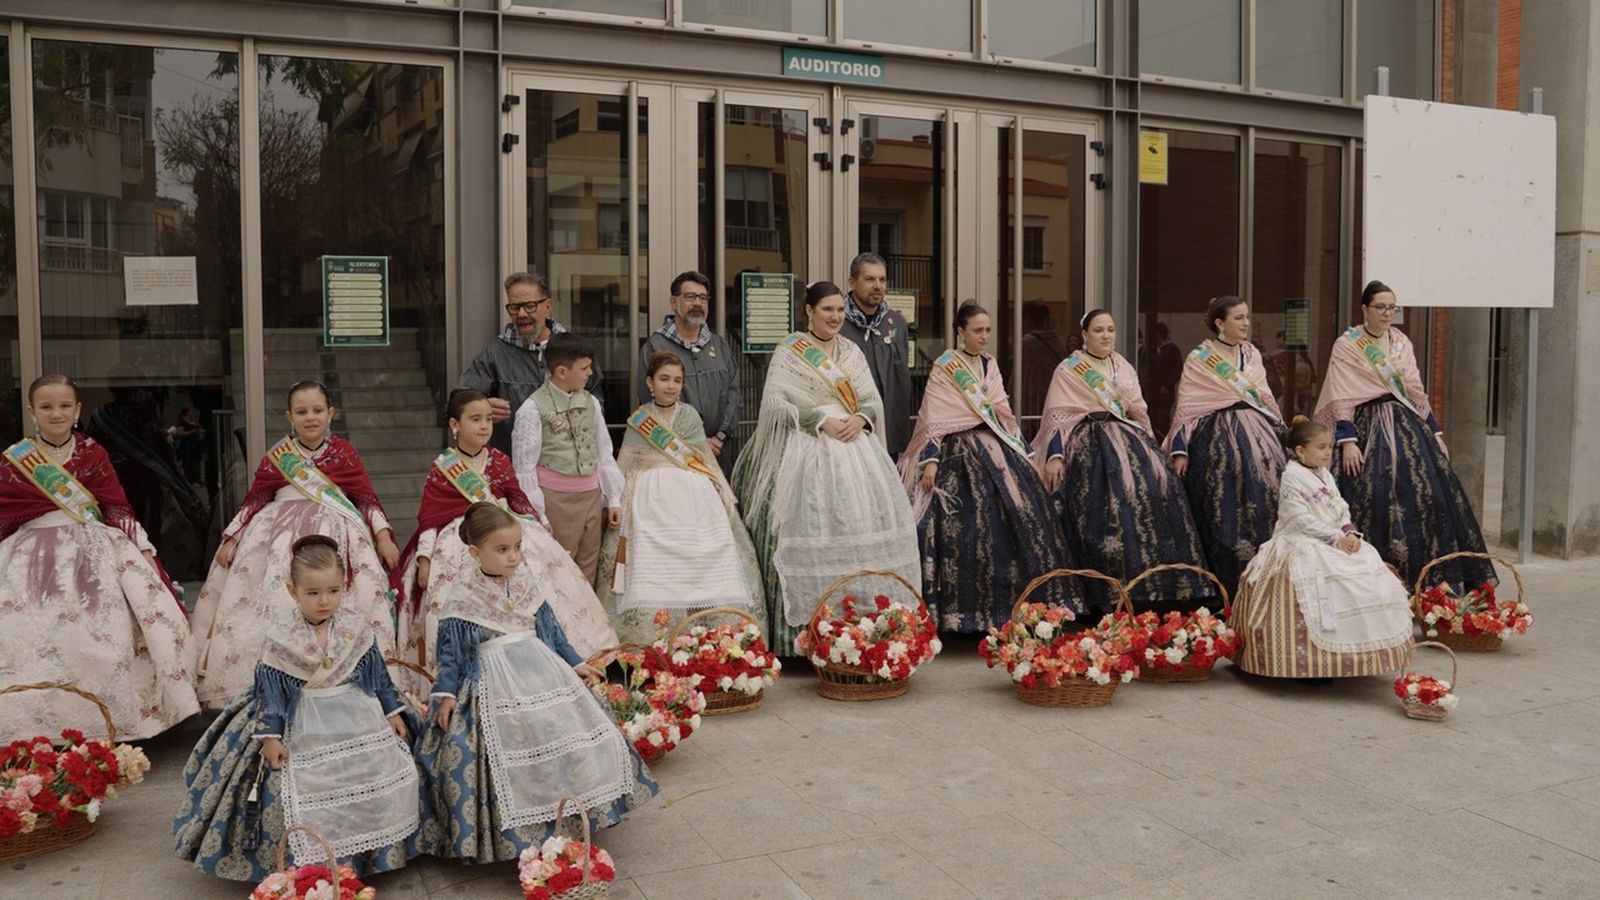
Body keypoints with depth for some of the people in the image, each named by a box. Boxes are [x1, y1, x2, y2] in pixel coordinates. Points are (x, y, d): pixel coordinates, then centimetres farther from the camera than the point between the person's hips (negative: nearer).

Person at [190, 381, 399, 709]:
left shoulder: (343, 453, 5)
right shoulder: (277, 457, 7)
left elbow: (367, 497, 5)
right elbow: (254, 498, 11)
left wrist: (384, 537, -3)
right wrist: (231, 539, 7)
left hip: (335, 536, -1)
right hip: (281, 540, 1)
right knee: (273, 608, -4)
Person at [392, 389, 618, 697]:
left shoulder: (500, 461, 9)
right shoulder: (441, 469, -2)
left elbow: (519, 500, 15)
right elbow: (430, 516, -2)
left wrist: (541, 526, 11)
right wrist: (424, 558, -8)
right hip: (459, 546, -4)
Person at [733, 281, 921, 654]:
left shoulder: (851, 352, 17)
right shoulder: (788, 352, 2)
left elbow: (874, 400, 13)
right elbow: (774, 403, -8)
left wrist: (860, 418, -9)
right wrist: (822, 421, -15)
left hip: (853, 446, 5)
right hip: (807, 451, -5)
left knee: (863, 521, -4)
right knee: (812, 525, -13)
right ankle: (807, 629, -9)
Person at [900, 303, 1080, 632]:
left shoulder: (990, 365, 15)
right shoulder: (944, 367, -2)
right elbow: (932, 419, -9)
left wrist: (1025, 453, 18)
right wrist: (930, 460, -18)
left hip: (997, 448, 6)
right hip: (959, 453, -6)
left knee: (1019, 520, -1)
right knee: (969, 528, -13)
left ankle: (1015, 600, 8)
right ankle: (967, 609, -7)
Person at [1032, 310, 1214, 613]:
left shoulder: (1124, 368, 19)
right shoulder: (1068, 370, 3)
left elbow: (1139, 412, 22)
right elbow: (1057, 416, -3)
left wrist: (1150, 449, 16)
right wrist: (1054, 455, -13)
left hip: (1127, 438, 5)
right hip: (1089, 446, -5)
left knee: (1156, 487, -14)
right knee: (1111, 502, -22)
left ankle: (1161, 585, -9)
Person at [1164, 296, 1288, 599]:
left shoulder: (1252, 353, 12)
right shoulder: (1199, 359, -4)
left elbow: (1266, 398, 18)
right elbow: (1185, 406, -6)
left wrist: (1280, 434, 19)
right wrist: (1179, 449, -11)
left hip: (1257, 438, 5)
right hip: (1217, 442, -5)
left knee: (1262, 511, 2)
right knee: (1224, 515, -2)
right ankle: (1226, 593, 7)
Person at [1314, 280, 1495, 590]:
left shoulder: (1401, 343, 14)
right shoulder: (1346, 346, -3)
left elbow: (1416, 392, 17)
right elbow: (1341, 399, -10)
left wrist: (1435, 432, 14)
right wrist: (1347, 441, -19)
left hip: (1407, 426, 6)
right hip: (1369, 431, -6)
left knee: (1429, 497, 1)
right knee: (1375, 502, -12)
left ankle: (1432, 581, 11)